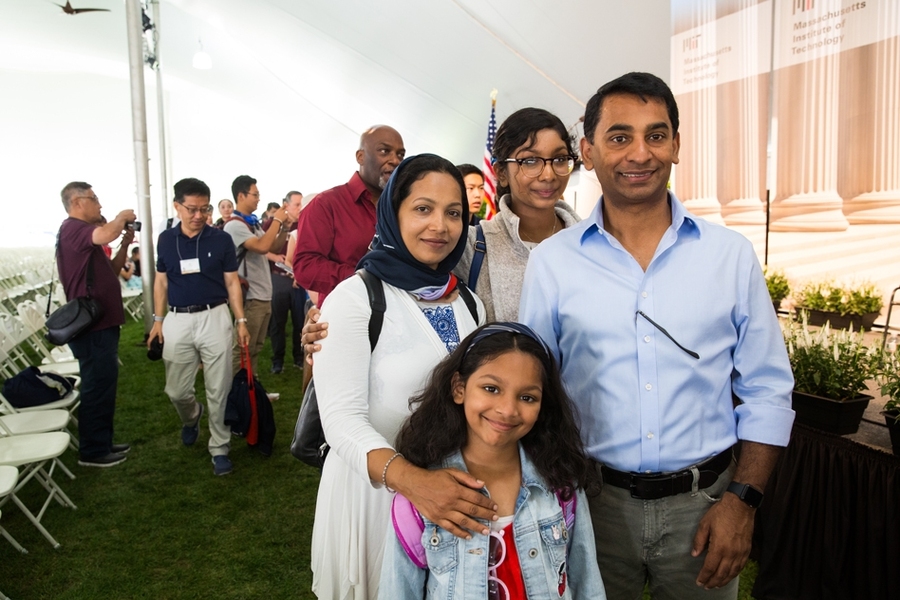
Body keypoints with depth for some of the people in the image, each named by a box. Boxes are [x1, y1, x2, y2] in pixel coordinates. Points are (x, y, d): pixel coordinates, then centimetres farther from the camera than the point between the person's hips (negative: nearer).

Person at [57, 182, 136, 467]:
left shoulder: (81, 232, 20)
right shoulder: (73, 228, -14)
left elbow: (112, 270, 19)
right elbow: (105, 234, -36)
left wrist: (125, 243, 5)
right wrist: (123, 217, -16)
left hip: (100, 323, 11)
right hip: (92, 325, -11)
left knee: (104, 385, 17)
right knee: (97, 387, -3)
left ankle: (102, 442, 27)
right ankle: (92, 451, 8)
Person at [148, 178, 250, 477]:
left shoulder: (221, 239, -2)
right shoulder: (166, 239, 5)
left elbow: (232, 283, 2)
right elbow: (161, 282, 12)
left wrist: (241, 321, -3)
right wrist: (158, 320, 6)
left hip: (214, 317, -2)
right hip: (177, 320, 2)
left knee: (218, 390, 1)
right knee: (176, 390, 9)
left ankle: (220, 448, 14)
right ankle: (191, 418, 43)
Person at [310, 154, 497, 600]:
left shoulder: (469, 303, 4)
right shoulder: (355, 297, -14)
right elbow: (342, 418, -21)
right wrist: (409, 478, -37)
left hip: (454, 490, 6)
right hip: (374, 489, -5)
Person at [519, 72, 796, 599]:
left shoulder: (731, 254, -2)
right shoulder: (550, 262, -5)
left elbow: (768, 390, 3)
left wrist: (743, 499, -4)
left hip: (704, 504, 1)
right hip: (592, 500, 0)